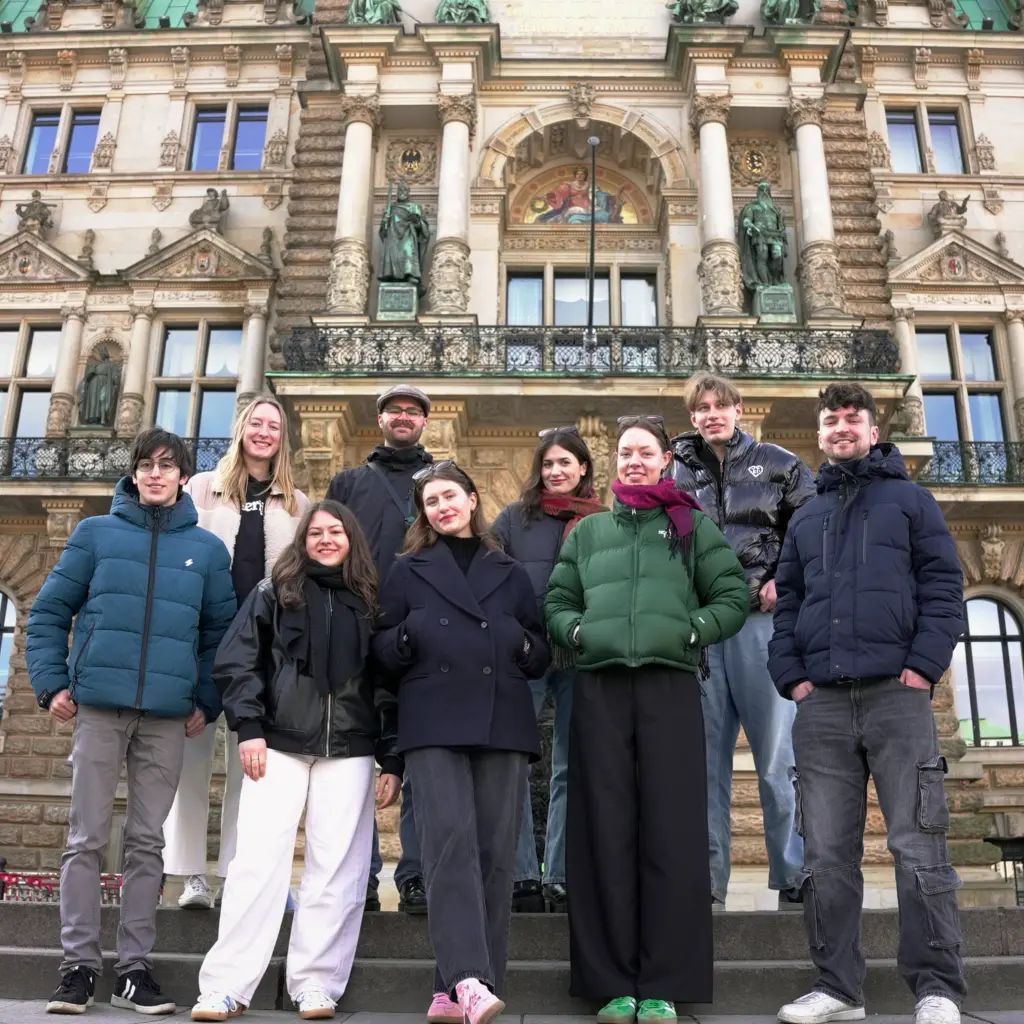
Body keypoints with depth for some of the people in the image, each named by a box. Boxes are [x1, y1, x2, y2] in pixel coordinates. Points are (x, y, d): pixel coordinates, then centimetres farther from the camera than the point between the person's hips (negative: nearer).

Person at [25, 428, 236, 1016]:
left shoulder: (208, 549, 9)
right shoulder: (95, 534, 7)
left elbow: (220, 633, 9)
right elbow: (49, 612, 7)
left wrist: (207, 703, 2)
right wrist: (52, 683, -1)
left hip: (168, 717, 1)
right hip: (98, 707, 0)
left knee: (148, 843, 6)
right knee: (87, 839, 3)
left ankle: (136, 968, 15)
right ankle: (80, 965, 13)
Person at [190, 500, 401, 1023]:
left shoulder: (370, 601, 12)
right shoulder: (274, 593, 9)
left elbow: (387, 683, 10)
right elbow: (237, 661, 3)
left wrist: (392, 761, 4)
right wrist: (248, 727, -8)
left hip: (350, 752, 1)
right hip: (279, 745, -1)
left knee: (336, 870, 1)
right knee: (257, 862, -4)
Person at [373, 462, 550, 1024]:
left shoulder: (511, 574, 18)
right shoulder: (407, 572, 14)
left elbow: (542, 655, 19)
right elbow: (382, 650, 9)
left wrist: (525, 645, -3)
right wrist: (407, 638, -12)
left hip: (502, 724, 2)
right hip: (434, 725, -2)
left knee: (494, 852, -2)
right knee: (451, 840, -17)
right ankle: (468, 977, -20)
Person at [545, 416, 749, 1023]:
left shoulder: (692, 525, 14)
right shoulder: (588, 531, 20)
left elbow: (733, 597, 8)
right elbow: (557, 603, 17)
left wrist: (690, 632, -6)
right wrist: (579, 632, -2)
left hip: (670, 685, -1)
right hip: (600, 688, 2)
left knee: (670, 831, -3)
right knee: (607, 831, 0)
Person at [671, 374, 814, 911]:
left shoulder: (776, 463, 11)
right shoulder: (677, 474, 15)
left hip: (762, 619, -2)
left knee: (779, 753, -2)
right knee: (704, 756, 3)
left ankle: (794, 877, 7)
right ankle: (705, 882, 10)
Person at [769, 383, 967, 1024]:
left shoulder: (909, 499, 12)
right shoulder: (806, 518, 22)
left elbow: (943, 584, 2)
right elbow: (787, 602, 19)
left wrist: (924, 664, -10)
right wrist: (791, 675, 4)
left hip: (897, 694, -3)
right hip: (822, 704, 4)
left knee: (919, 846, -4)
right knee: (828, 856, 4)